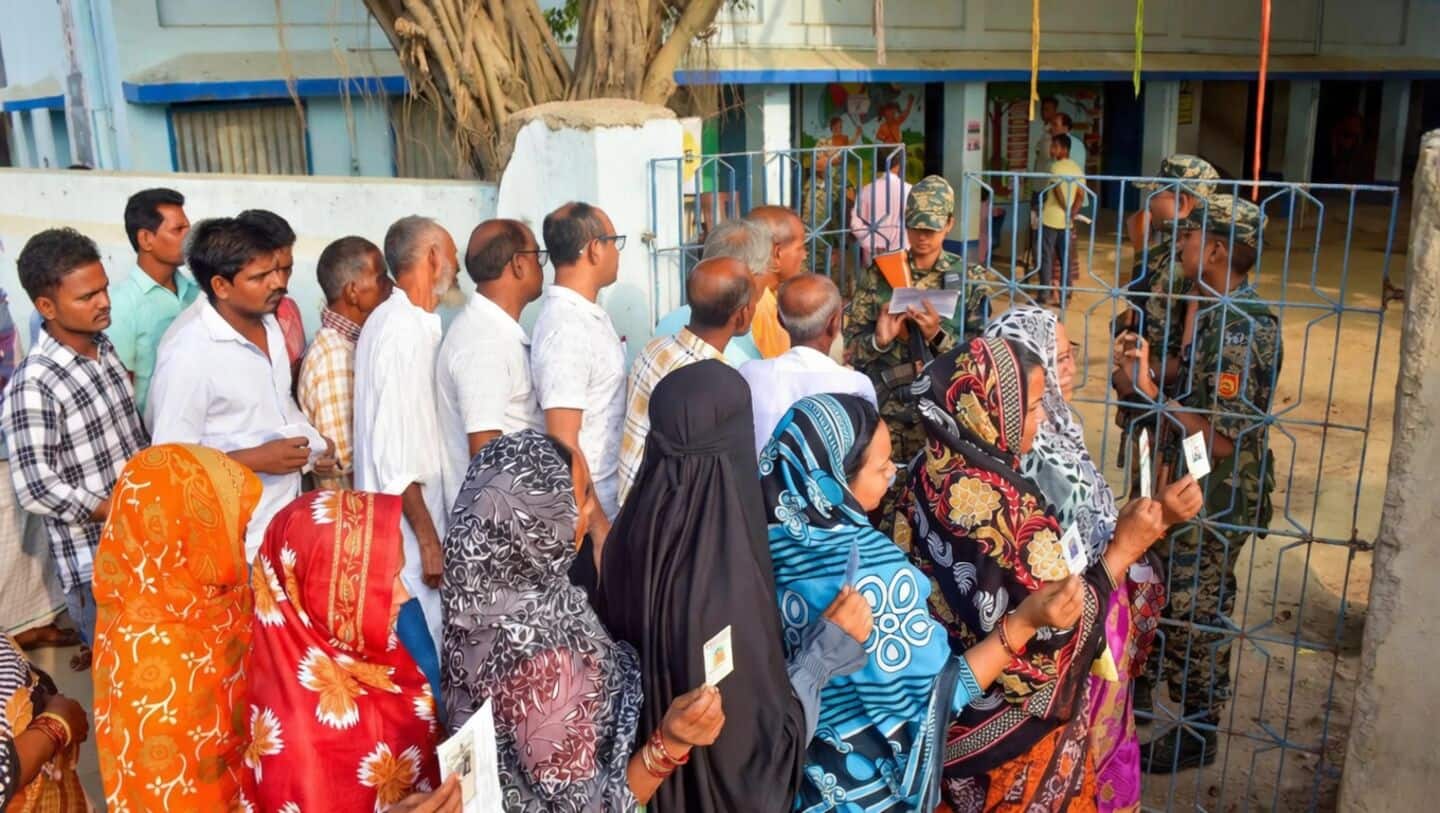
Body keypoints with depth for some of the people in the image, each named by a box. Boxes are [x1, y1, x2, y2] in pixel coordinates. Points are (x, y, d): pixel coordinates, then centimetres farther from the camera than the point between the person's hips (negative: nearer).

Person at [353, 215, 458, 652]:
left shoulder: (400, 321, 12)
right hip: (407, 530, -9)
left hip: (415, 518, 9)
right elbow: (394, 450, -20)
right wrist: (427, 537, -18)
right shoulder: (404, 329, -16)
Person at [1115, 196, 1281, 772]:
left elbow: (1222, 438, -27)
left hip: (1215, 503, -10)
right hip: (1197, 494, 10)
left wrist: (1149, 390, -23)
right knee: (1201, 614, 23)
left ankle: (1194, 736, 22)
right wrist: (1146, 378, -4)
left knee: (1191, 617, 5)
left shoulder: (1238, 328, -26)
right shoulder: (1225, 313, 6)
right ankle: (1197, 717, 41)